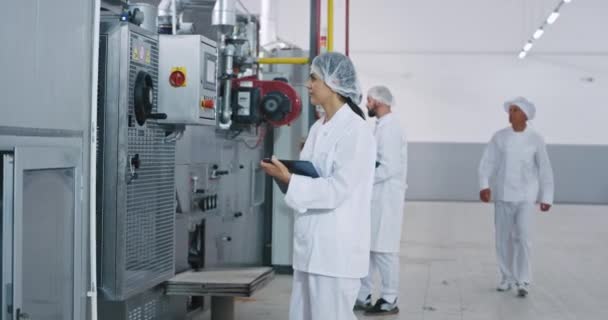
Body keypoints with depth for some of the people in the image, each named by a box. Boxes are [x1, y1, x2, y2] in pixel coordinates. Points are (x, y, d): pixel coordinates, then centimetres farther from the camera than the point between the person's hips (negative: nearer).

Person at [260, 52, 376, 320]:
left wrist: (289, 180, -20)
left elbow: (337, 190, -20)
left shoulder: (356, 131, -13)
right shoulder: (318, 128, 13)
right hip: (310, 245, 9)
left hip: (336, 248, -9)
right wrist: (285, 173, -2)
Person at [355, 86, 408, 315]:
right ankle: (363, 296, 21)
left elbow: (389, 168, -22)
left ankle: (389, 301, 7)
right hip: (375, 197, 10)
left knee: (383, 250, -2)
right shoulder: (383, 126, 15)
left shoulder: (389, 128, -16)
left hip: (385, 198, -10)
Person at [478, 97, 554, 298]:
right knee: (503, 238, 5)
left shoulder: (536, 140, -5)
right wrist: (484, 186, -20)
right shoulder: (499, 137, 0)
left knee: (522, 237, -13)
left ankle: (523, 281, -3)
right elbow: (486, 163, -5)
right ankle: (507, 278, 21)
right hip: (502, 195, 3)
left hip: (525, 196, -2)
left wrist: (547, 198, -1)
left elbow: (545, 170, -1)